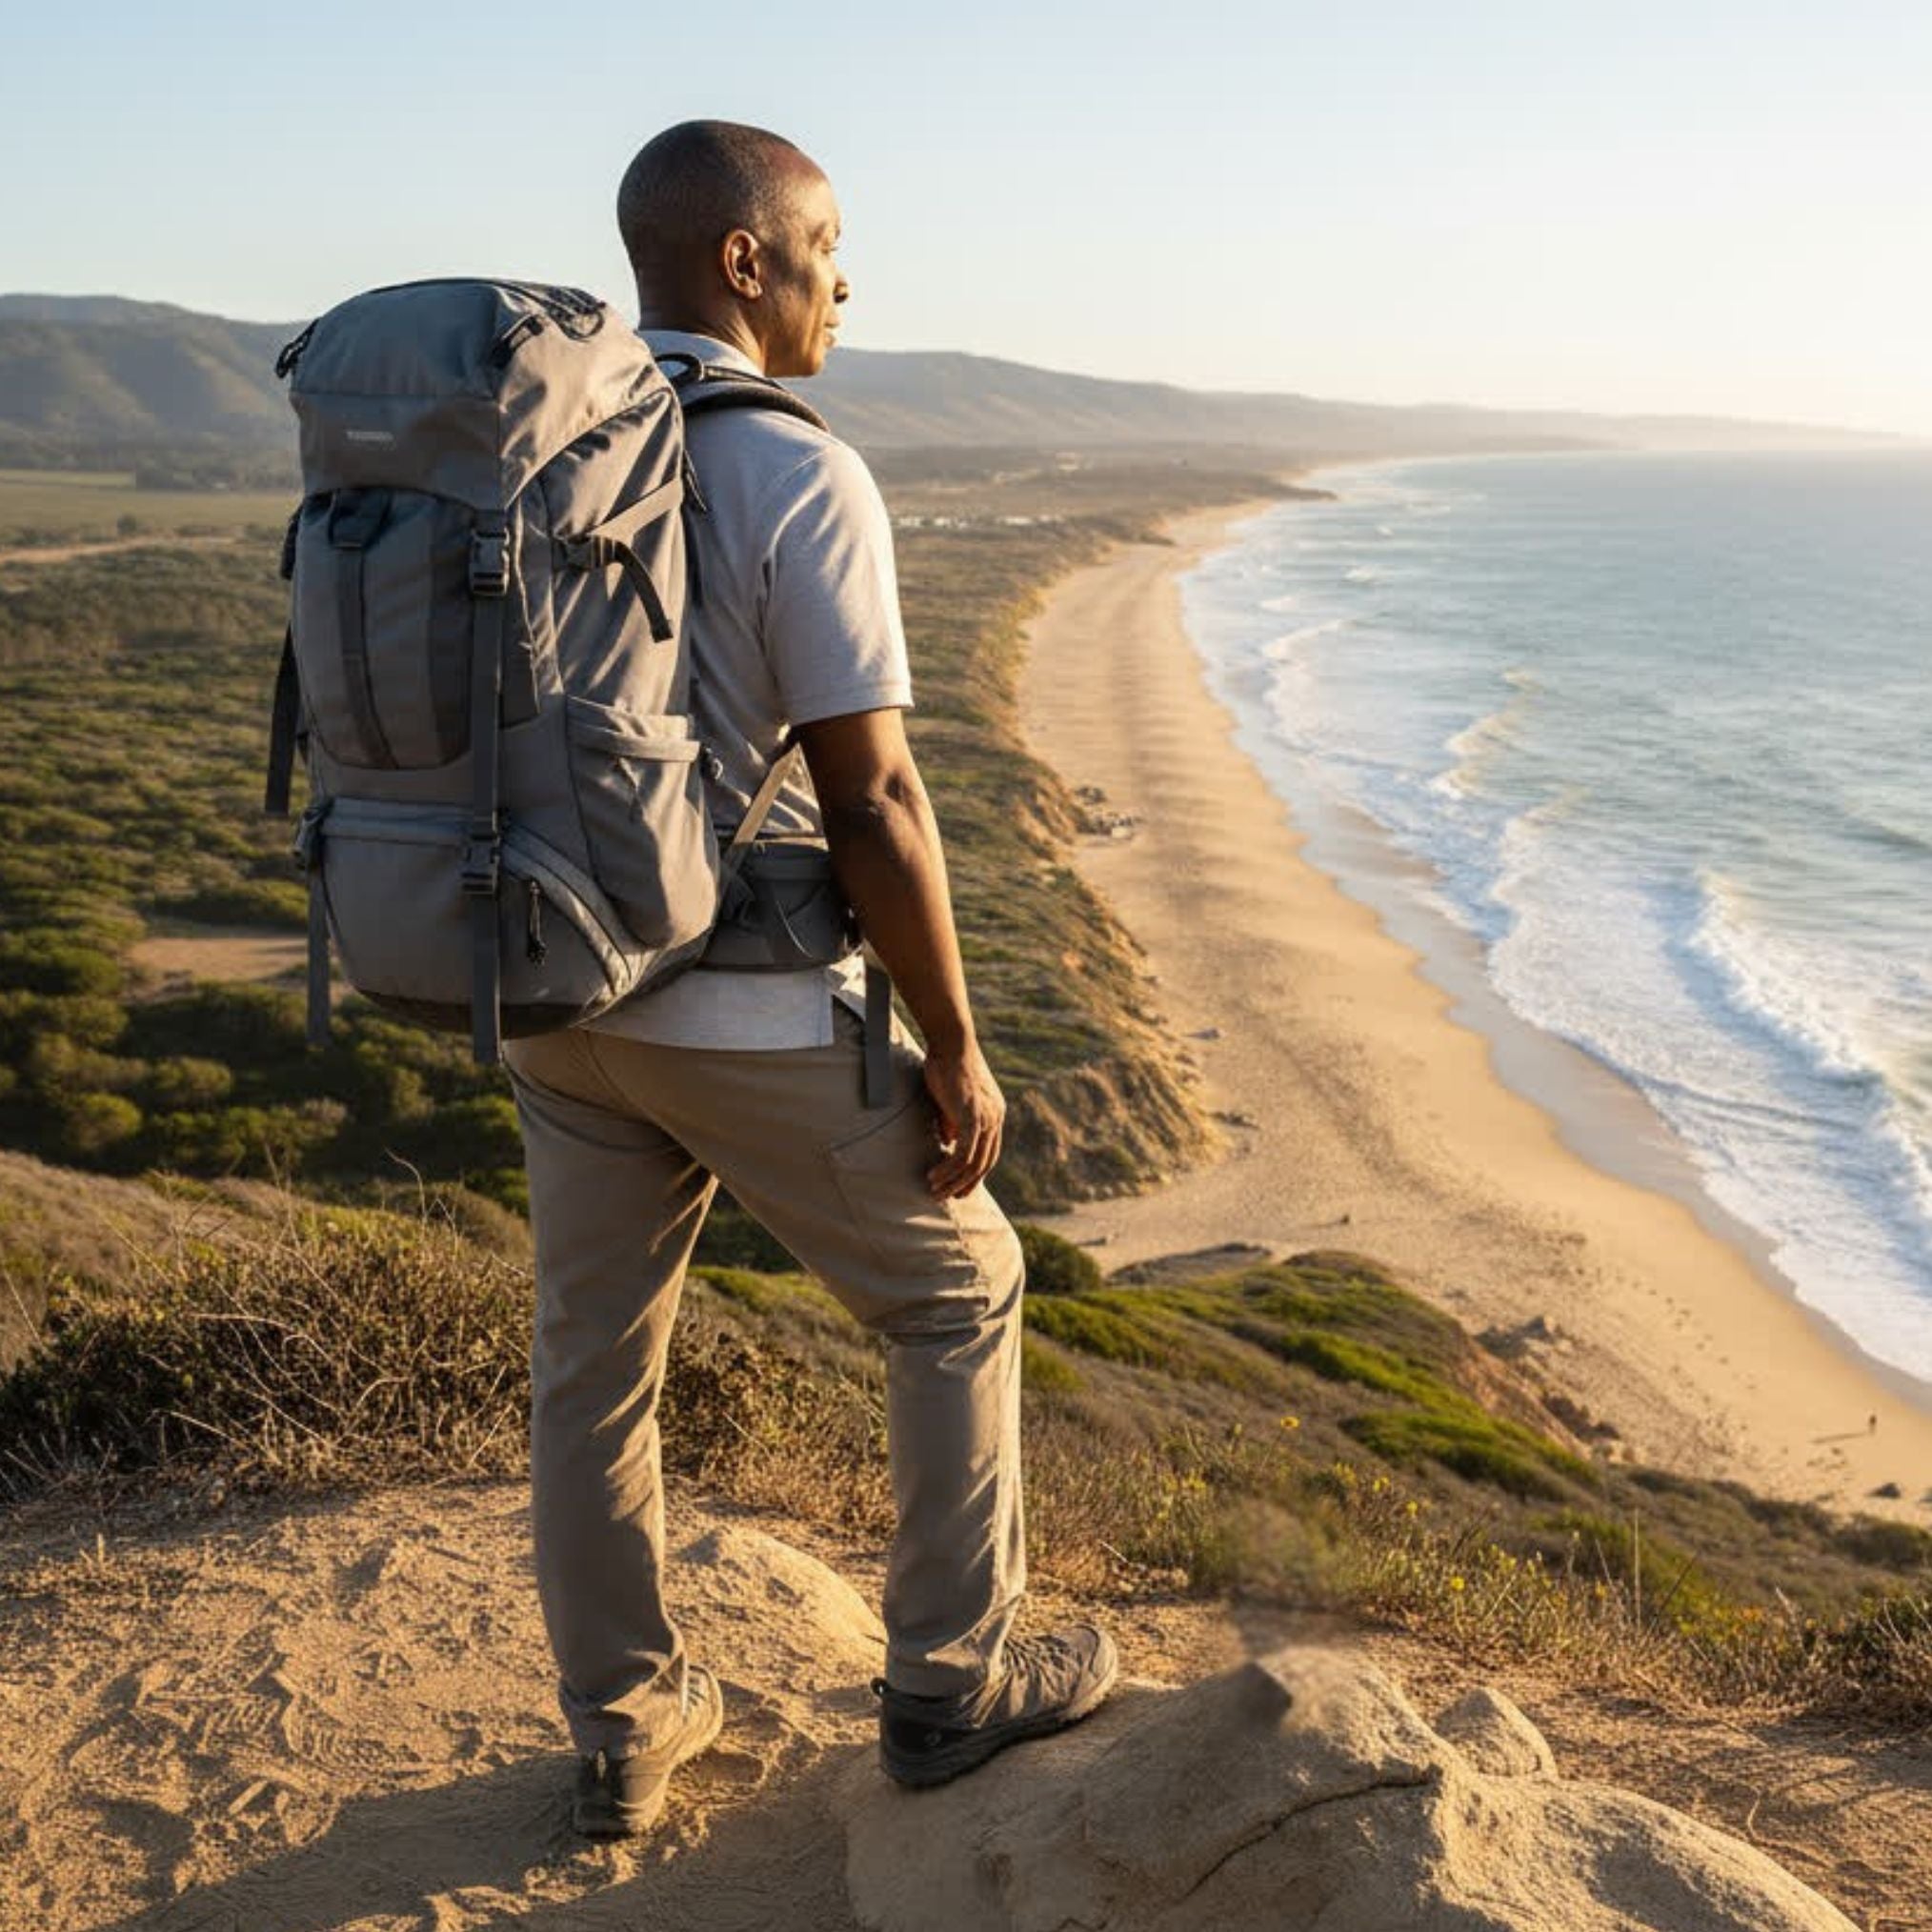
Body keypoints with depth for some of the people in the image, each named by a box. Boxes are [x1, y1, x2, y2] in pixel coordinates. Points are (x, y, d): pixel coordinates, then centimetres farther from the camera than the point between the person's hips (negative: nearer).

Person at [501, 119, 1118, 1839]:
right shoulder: (800, 481, -18)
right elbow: (872, 806, -20)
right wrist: (957, 1051, -9)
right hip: (747, 1020, -7)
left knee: (595, 1360, 16)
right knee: (958, 1293, 14)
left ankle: (625, 1733, 30)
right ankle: (952, 1681, 24)